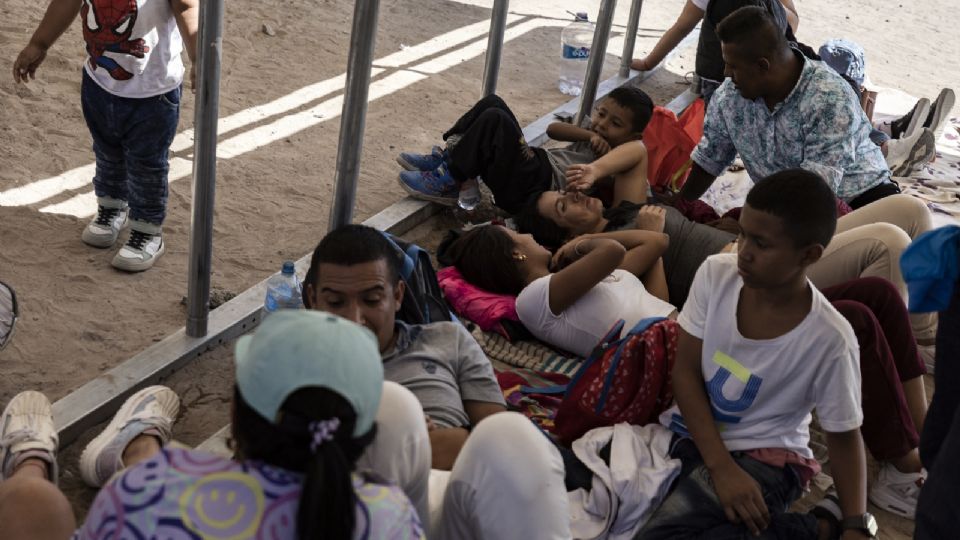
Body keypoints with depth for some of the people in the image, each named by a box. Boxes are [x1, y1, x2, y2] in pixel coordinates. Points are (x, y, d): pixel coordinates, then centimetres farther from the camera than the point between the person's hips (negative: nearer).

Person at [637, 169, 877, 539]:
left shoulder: (829, 340, -20)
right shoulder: (715, 274, -11)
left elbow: (844, 436, -6)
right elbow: (686, 372, -7)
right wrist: (721, 467, -17)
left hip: (762, 457, -6)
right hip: (688, 432, 6)